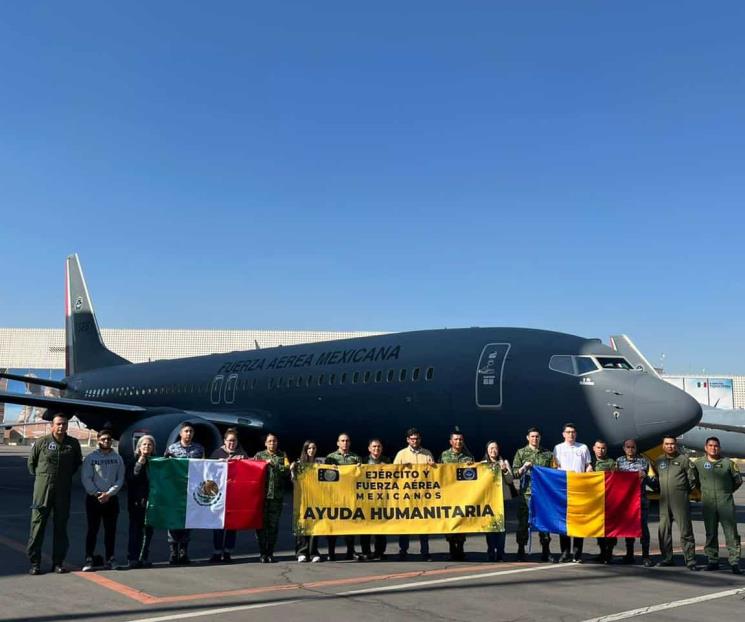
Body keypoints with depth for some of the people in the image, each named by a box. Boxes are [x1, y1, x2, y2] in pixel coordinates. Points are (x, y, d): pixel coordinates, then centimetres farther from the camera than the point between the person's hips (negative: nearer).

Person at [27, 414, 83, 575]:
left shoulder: (73, 444, 3)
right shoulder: (42, 442, -2)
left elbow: (78, 462, 19)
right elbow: (31, 462, 11)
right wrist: (40, 477, 8)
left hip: (63, 490, 2)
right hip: (42, 489, -2)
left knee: (61, 525, 6)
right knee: (37, 524, -2)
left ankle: (58, 562, 14)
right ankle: (34, 563, 5)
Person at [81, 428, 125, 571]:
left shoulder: (117, 458, 7)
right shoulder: (90, 457, 1)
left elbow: (120, 479, 3)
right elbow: (85, 478, -5)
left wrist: (108, 493, -10)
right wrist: (97, 494, -13)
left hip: (112, 499, 2)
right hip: (93, 498, -2)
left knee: (110, 530, 5)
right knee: (92, 530, 0)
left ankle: (109, 559, 12)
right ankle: (89, 559, 4)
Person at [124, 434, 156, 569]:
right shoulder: (134, 462, 3)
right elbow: (130, 478, -10)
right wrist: (139, 464, -14)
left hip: (150, 501, 2)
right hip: (136, 501, -2)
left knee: (148, 530, 5)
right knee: (135, 530, -1)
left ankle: (144, 558, 12)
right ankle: (132, 558, 3)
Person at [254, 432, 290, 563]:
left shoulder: (282, 456, 11)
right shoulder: (259, 455, 11)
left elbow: (287, 470, -3)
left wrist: (273, 464, -9)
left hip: (277, 495, 1)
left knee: (273, 525, 4)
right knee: (261, 524, -2)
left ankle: (270, 553, 13)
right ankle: (262, 553, 6)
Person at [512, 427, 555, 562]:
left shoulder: (547, 454, 13)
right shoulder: (521, 452, 9)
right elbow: (514, 474, 4)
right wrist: (524, 467, -12)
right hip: (526, 492, -1)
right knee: (523, 522, -1)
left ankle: (546, 552, 8)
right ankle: (521, 551, 7)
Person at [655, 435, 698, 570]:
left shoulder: (683, 459, 1)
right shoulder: (659, 461, 13)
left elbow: (693, 478, 4)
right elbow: (655, 479, 23)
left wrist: (686, 491, 5)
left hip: (680, 500, -4)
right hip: (664, 501, 4)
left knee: (685, 531, -4)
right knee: (664, 530, 7)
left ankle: (690, 560, -1)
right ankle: (666, 558, 16)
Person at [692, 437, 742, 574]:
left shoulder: (728, 463, 5)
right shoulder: (698, 463, 5)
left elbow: (738, 480, 14)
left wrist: (727, 491, 14)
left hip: (726, 501, -1)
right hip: (708, 502, 1)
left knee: (731, 532, -4)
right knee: (710, 533, 7)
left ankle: (734, 562, 0)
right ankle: (712, 561, 15)